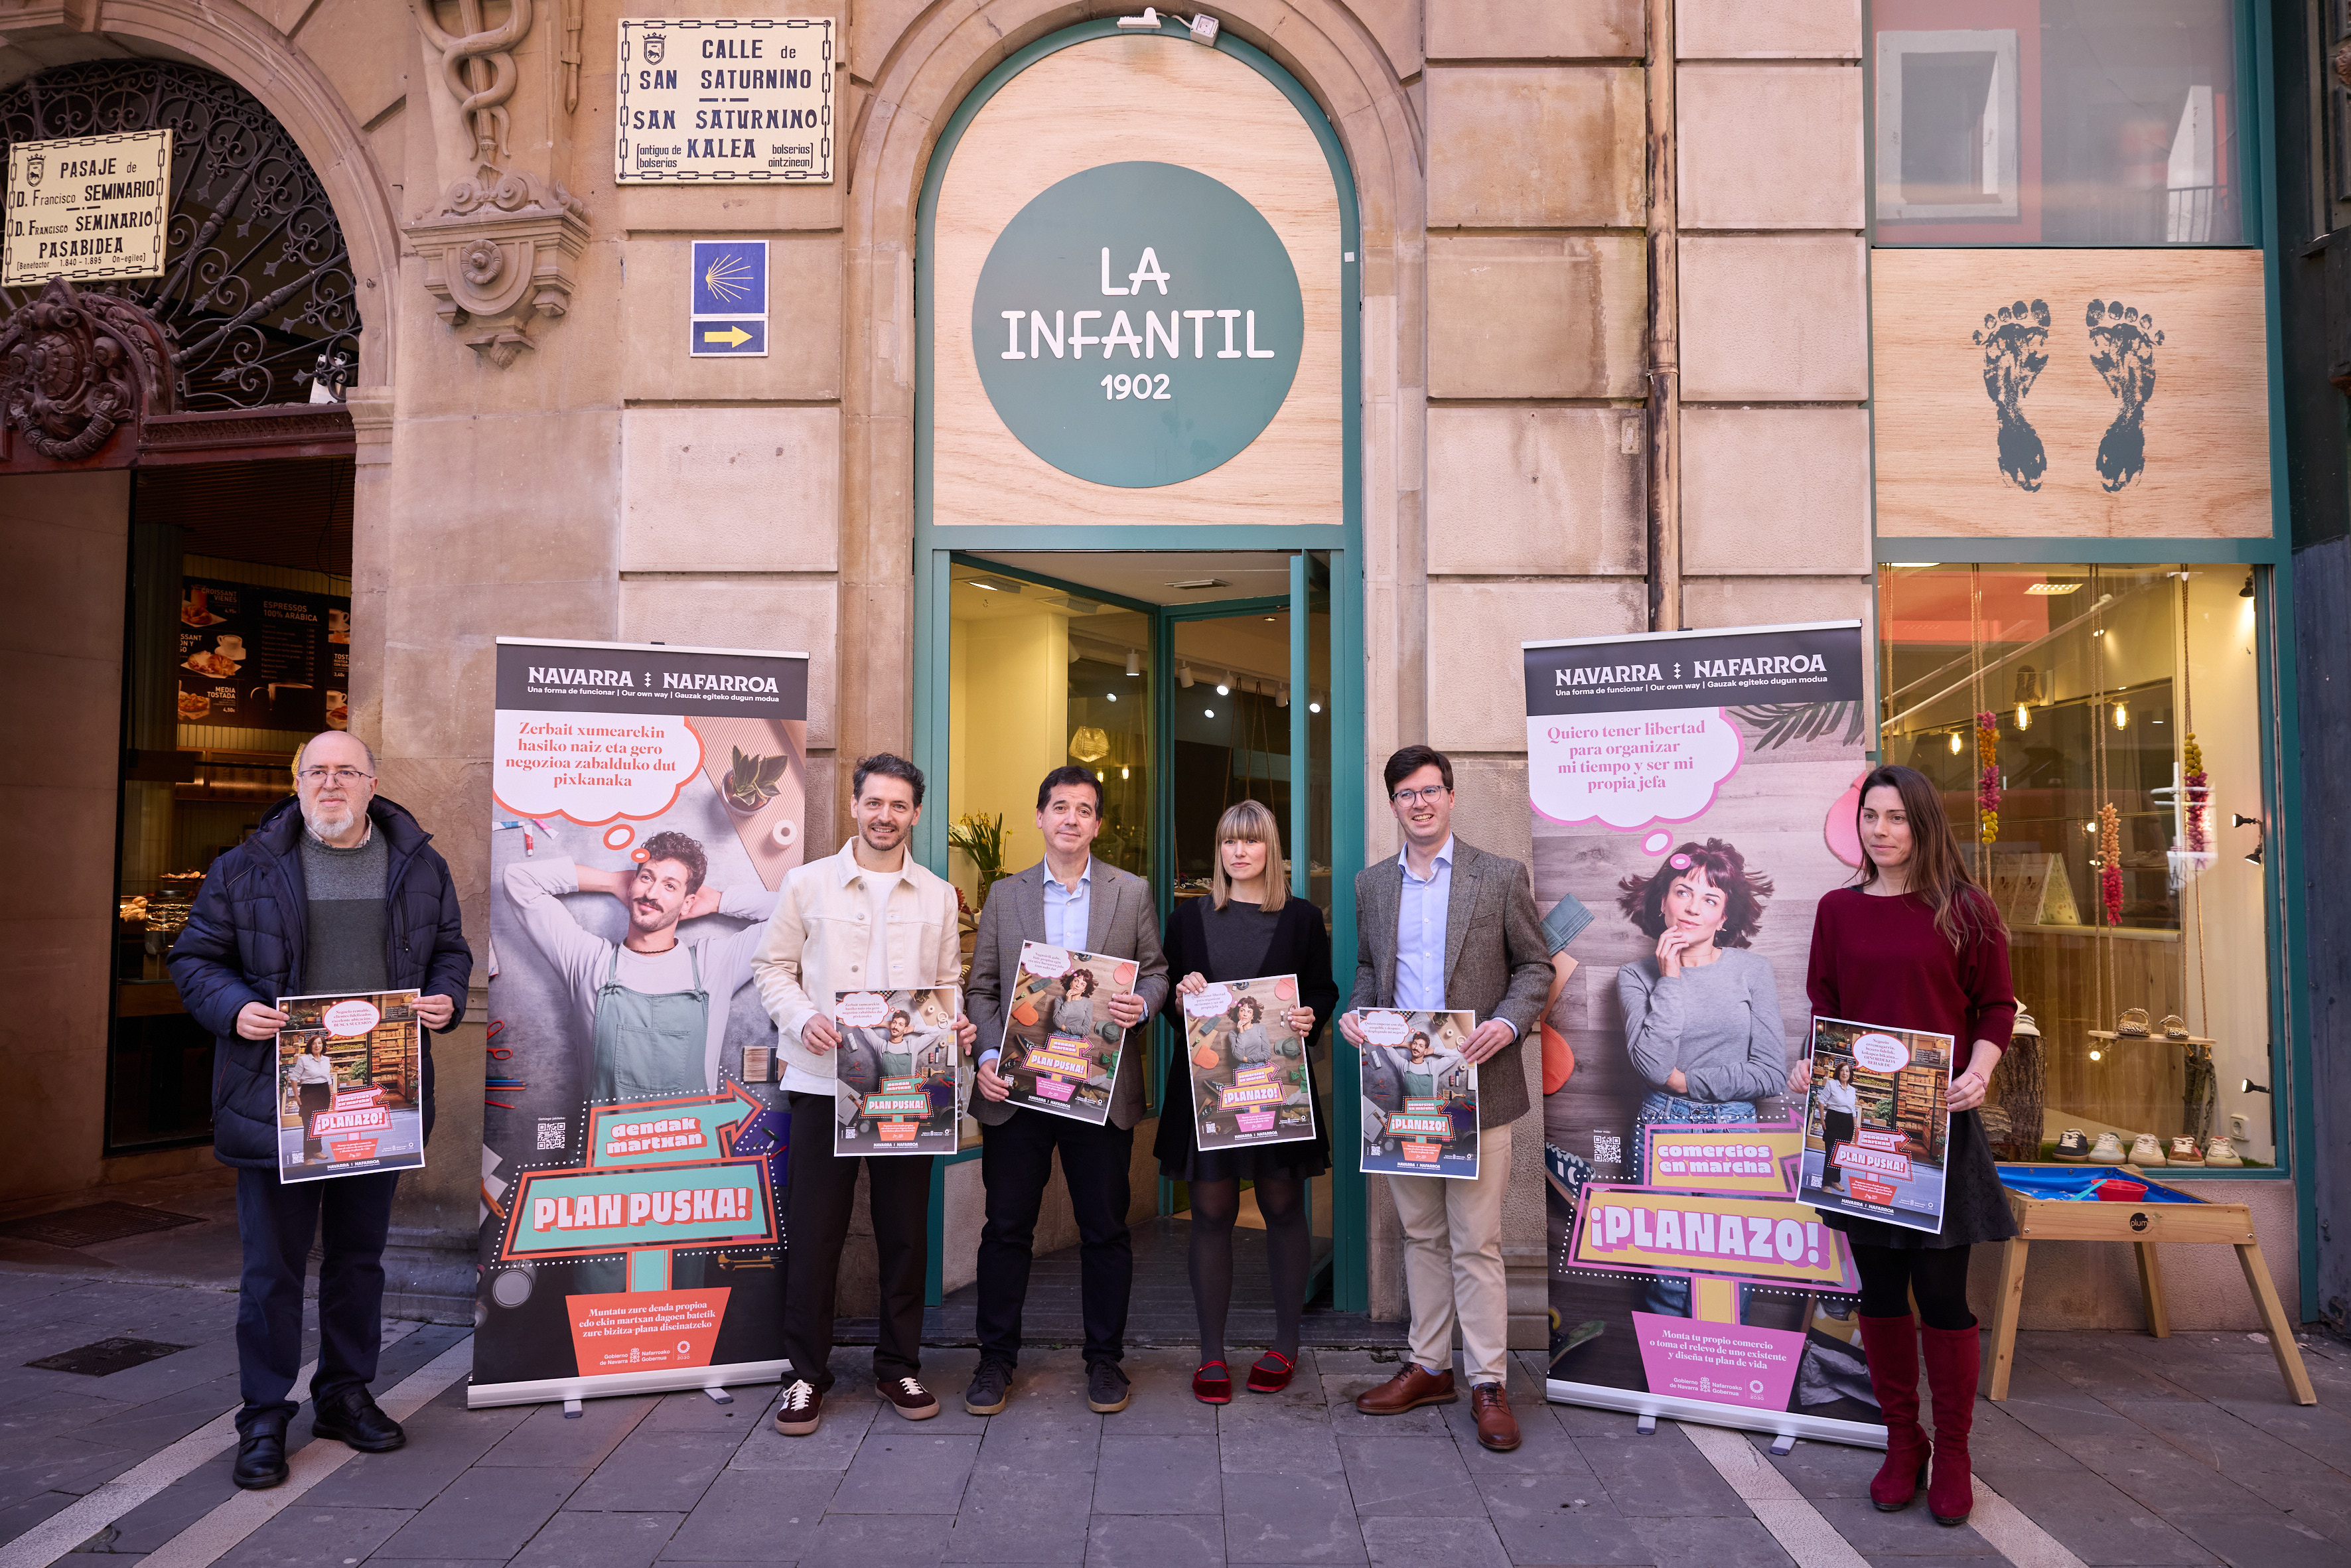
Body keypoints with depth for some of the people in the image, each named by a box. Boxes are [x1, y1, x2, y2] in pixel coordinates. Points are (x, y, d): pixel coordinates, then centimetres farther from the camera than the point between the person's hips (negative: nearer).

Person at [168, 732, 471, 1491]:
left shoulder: (420, 866, 7)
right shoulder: (246, 869, 0)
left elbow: (450, 948, 15)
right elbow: (195, 958, 5)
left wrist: (446, 996, -5)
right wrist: (233, 1008, -13)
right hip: (278, 1099, -2)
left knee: (360, 1255, 15)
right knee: (272, 1264, 3)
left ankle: (345, 1393, 30)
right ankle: (264, 1420, 15)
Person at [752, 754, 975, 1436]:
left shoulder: (938, 896, 10)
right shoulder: (808, 883, 4)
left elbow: (950, 983, 14)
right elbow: (772, 965, 5)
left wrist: (959, 1024, -6)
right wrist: (803, 1019, -13)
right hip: (823, 1080, -2)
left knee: (905, 1231, 8)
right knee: (814, 1231, 2)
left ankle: (899, 1366, 23)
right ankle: (807, 1373, 16)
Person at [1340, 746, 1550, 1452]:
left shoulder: (1501, 877, -1)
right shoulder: (1371, 884, 11)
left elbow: (1535, 965, 1)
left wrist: (1508, 1023, -16)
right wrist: (1356, 1012, -1)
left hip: (1475, 1084, -4)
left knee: (1475, 1241, -1)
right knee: (1420, 1234, 14)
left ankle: (1488, 1382, 10)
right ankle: (1428, 1367, 25)